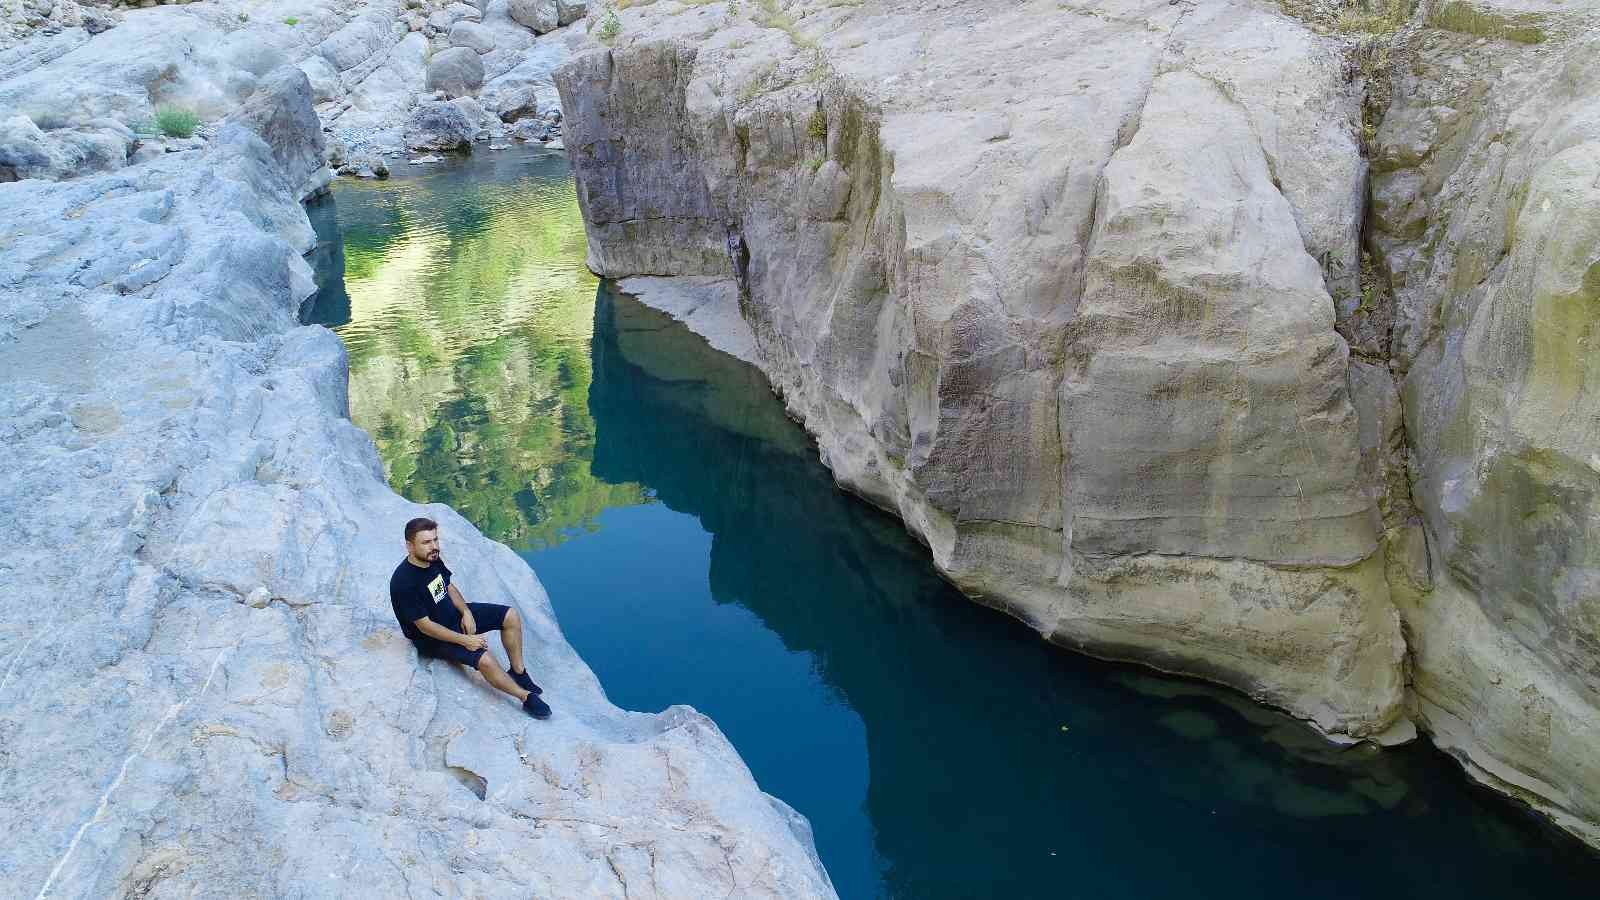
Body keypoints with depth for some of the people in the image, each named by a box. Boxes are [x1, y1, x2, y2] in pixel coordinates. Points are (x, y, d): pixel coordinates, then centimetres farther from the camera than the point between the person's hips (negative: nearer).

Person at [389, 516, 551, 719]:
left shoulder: (432, 559, -7)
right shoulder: (403, 583, -31)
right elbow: (425, 626, -26)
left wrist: (466, 612, -6)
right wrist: (465, 640, -25)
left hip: (455, 614, 8)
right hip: (433, 637, -8)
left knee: (511, 616, -1)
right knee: (484, 659, -27)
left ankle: (518, 673, 9)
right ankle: (526, 697, -11)